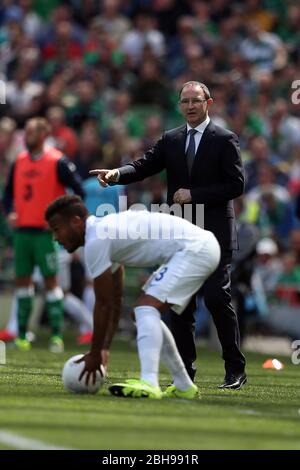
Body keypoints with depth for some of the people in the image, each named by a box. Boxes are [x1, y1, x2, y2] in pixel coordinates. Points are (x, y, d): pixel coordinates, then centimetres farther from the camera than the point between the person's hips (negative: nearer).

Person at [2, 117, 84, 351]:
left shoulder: (57, 162, -7)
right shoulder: (19, 161, 11)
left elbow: (79, 191, -7)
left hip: (46, 232, -6)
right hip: (23, 230, 6)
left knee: (51, 280, -6)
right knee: (22, 279, 6)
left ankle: (57, 335, -3)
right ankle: (22, 334, 13)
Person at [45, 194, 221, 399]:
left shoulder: (95, 241, -13)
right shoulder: (106, 231, 17)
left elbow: (103, 305, -9)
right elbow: (114, 301, 23)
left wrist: (95, 354, -1)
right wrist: (104, 349, 22)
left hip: (194, 249, -10)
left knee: (146, 308, -20)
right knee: (146, 312, 17)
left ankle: (148, 384, -35)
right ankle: (184, 386, 21)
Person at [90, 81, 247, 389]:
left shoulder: (224, 140, -2)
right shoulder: (170, 140, 12)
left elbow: (236, 184, -8)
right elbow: (144, 166, 1)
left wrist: (194, 195, -14)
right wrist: (117, 174, -20)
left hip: (214, 235, -5)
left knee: (217, 298, -10)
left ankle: (235, 370, 0)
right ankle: (184, 372, 10)